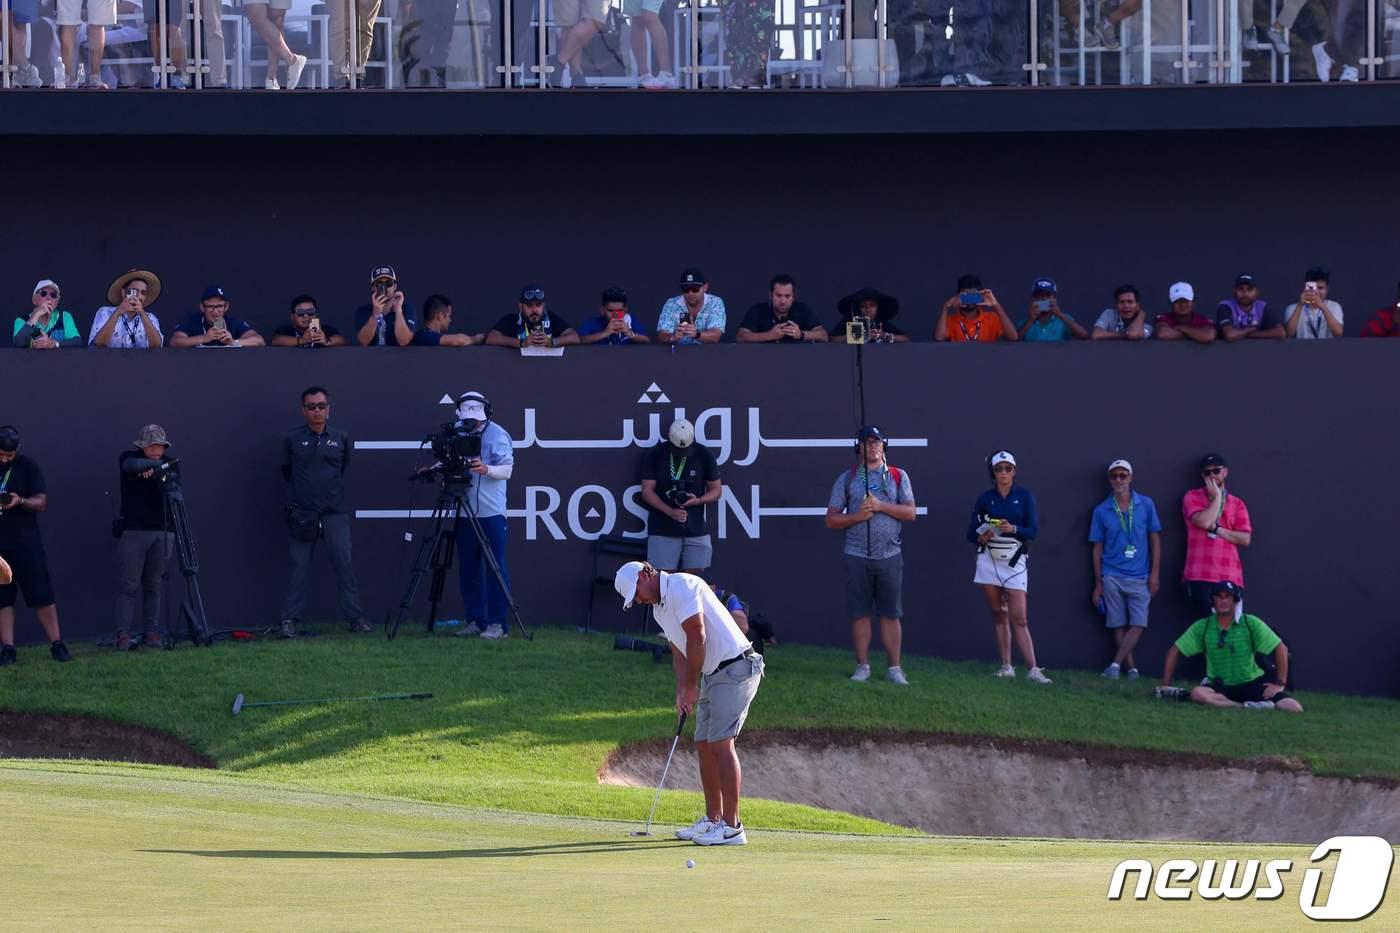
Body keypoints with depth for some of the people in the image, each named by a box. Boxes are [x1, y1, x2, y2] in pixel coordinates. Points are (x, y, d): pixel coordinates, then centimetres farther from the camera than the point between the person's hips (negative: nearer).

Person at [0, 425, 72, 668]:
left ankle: (57, 645, -1)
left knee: (42, 596, -4)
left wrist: (21, 501, -24)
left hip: (26, 544, -2)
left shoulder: (28, 467, 0)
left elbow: (41, 501, -5)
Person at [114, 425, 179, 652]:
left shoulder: (170, 463, 9)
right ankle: (123, 636, -9)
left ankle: (151, 634, 4)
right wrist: (150, 465, -40)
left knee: (153, 586, 2)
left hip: (163, 531, 3)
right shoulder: (128, 457, 2)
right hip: (133, 530, -3)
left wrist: (155, 473, -26)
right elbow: (130, 465, -21)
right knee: (128, 585, -7)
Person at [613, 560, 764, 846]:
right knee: (704, 745, 11)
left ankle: (732, 826, -14)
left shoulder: (682, 587, -14)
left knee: (721, 743, -14)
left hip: (736, 669, -10)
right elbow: (679, 651, 18)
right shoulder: (659, 608, 16)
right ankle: (713, 820, 19)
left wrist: (691, 686, -10)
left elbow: (698, 638, -18)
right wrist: (682, 692, 3)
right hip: (713, 673, 10)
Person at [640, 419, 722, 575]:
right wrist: (670, 512, -16)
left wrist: (698, 500, -13)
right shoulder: (655, 455, -2)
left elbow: (716, 490, 8)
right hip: (663, 531, -1)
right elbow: (647, 492, -2)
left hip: (696, 529, 1)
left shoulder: (704, 456, 1)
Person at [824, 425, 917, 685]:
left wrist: (880, 506, -12)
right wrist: (857, 516, -13)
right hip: (857, 555, 0)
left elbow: (910, 512, -1)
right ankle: (862, 667, 7)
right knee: (860, 613, 1)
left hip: (889, 555, 0)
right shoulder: (847, 479, 8)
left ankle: (894, 669, 1)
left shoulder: (898, 477, 9)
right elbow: (832, 519, 4)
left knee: (891, 614, -1)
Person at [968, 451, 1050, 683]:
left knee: (1018, 618, -10)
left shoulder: (1024, 496, 1)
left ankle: (1033, 670, -14)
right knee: (999, 614, 3)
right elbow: (971, 531, 8)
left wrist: (1013, 529, -23)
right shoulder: (985, 499, 6)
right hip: (989, 560, 2)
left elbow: (1033, 531, -5)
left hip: (1015, 561, -2)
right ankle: (1006, 666, 8)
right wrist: (981, 537, -15)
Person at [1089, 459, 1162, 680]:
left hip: (1139, 577, 0)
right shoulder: (1101, 511, 5)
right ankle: (1131, 668, 3)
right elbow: (1097, 548, 9)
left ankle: (1116, 664, -9)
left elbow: (1155, 540, 7)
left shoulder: (1146, 505, 3)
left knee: (1138, 624, -10)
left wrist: (1155, 573, 0)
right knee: (1119, 626, -2)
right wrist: (1098, 584, 7)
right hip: (1112, 576, 0)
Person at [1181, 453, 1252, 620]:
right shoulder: (1192, 497, 8)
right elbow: (1203, 522, -12)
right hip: (1200, 576, -3)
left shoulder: (1237, 504, 16)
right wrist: (1217, 497, 0)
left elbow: (1245, 539, 4)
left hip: (1230, 577, 3)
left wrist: (1216, 529, -5)